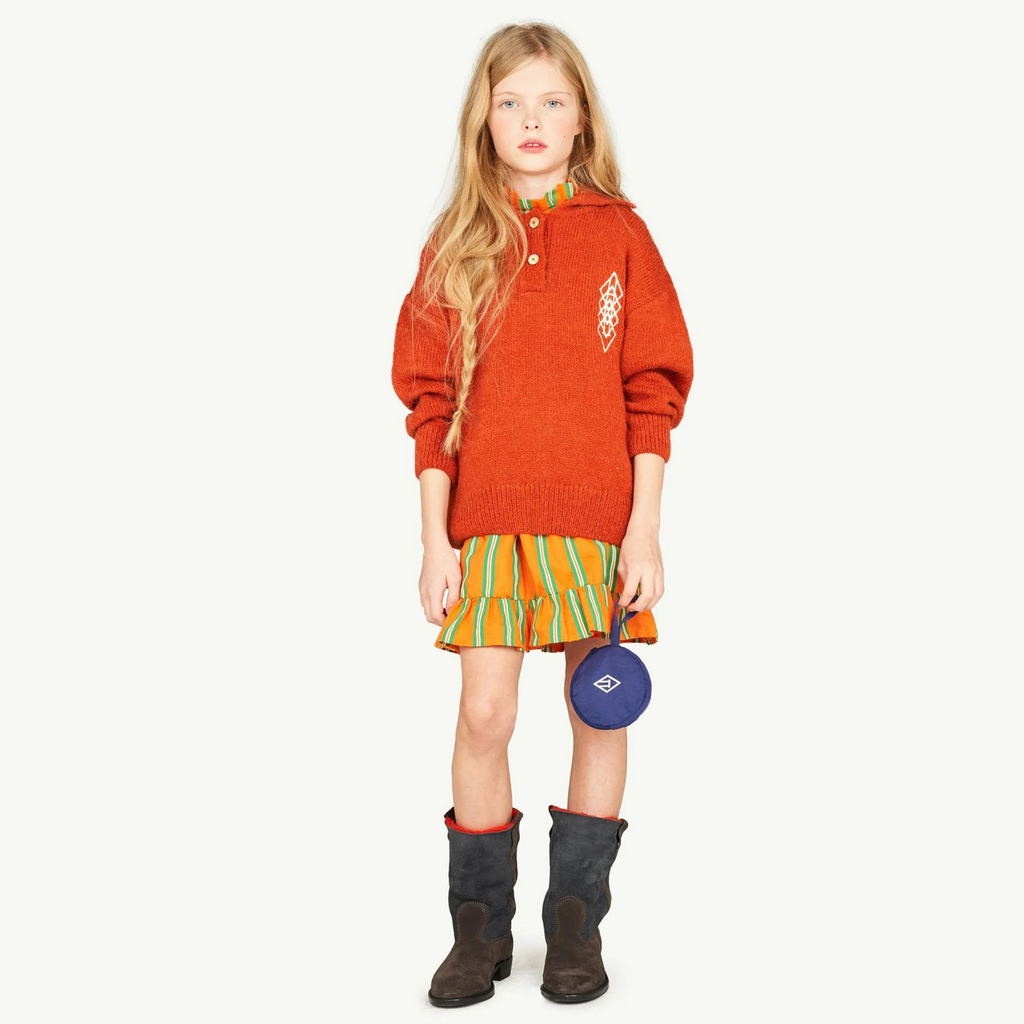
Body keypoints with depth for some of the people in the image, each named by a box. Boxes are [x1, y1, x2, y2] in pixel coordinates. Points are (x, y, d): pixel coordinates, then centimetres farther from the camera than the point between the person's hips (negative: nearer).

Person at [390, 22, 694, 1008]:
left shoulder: (620, 234, 3)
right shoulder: (456, 243, 5)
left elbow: (654, 390, 1)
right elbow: (428, 400, 4)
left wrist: (645, 528, -6)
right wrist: (434, 538, -2)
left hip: (598, 519, 0)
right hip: (488, 521, 1)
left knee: (599, 713, 6)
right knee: (483, 717, -1)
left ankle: (577, 923, 22)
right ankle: (481, 926, 16)